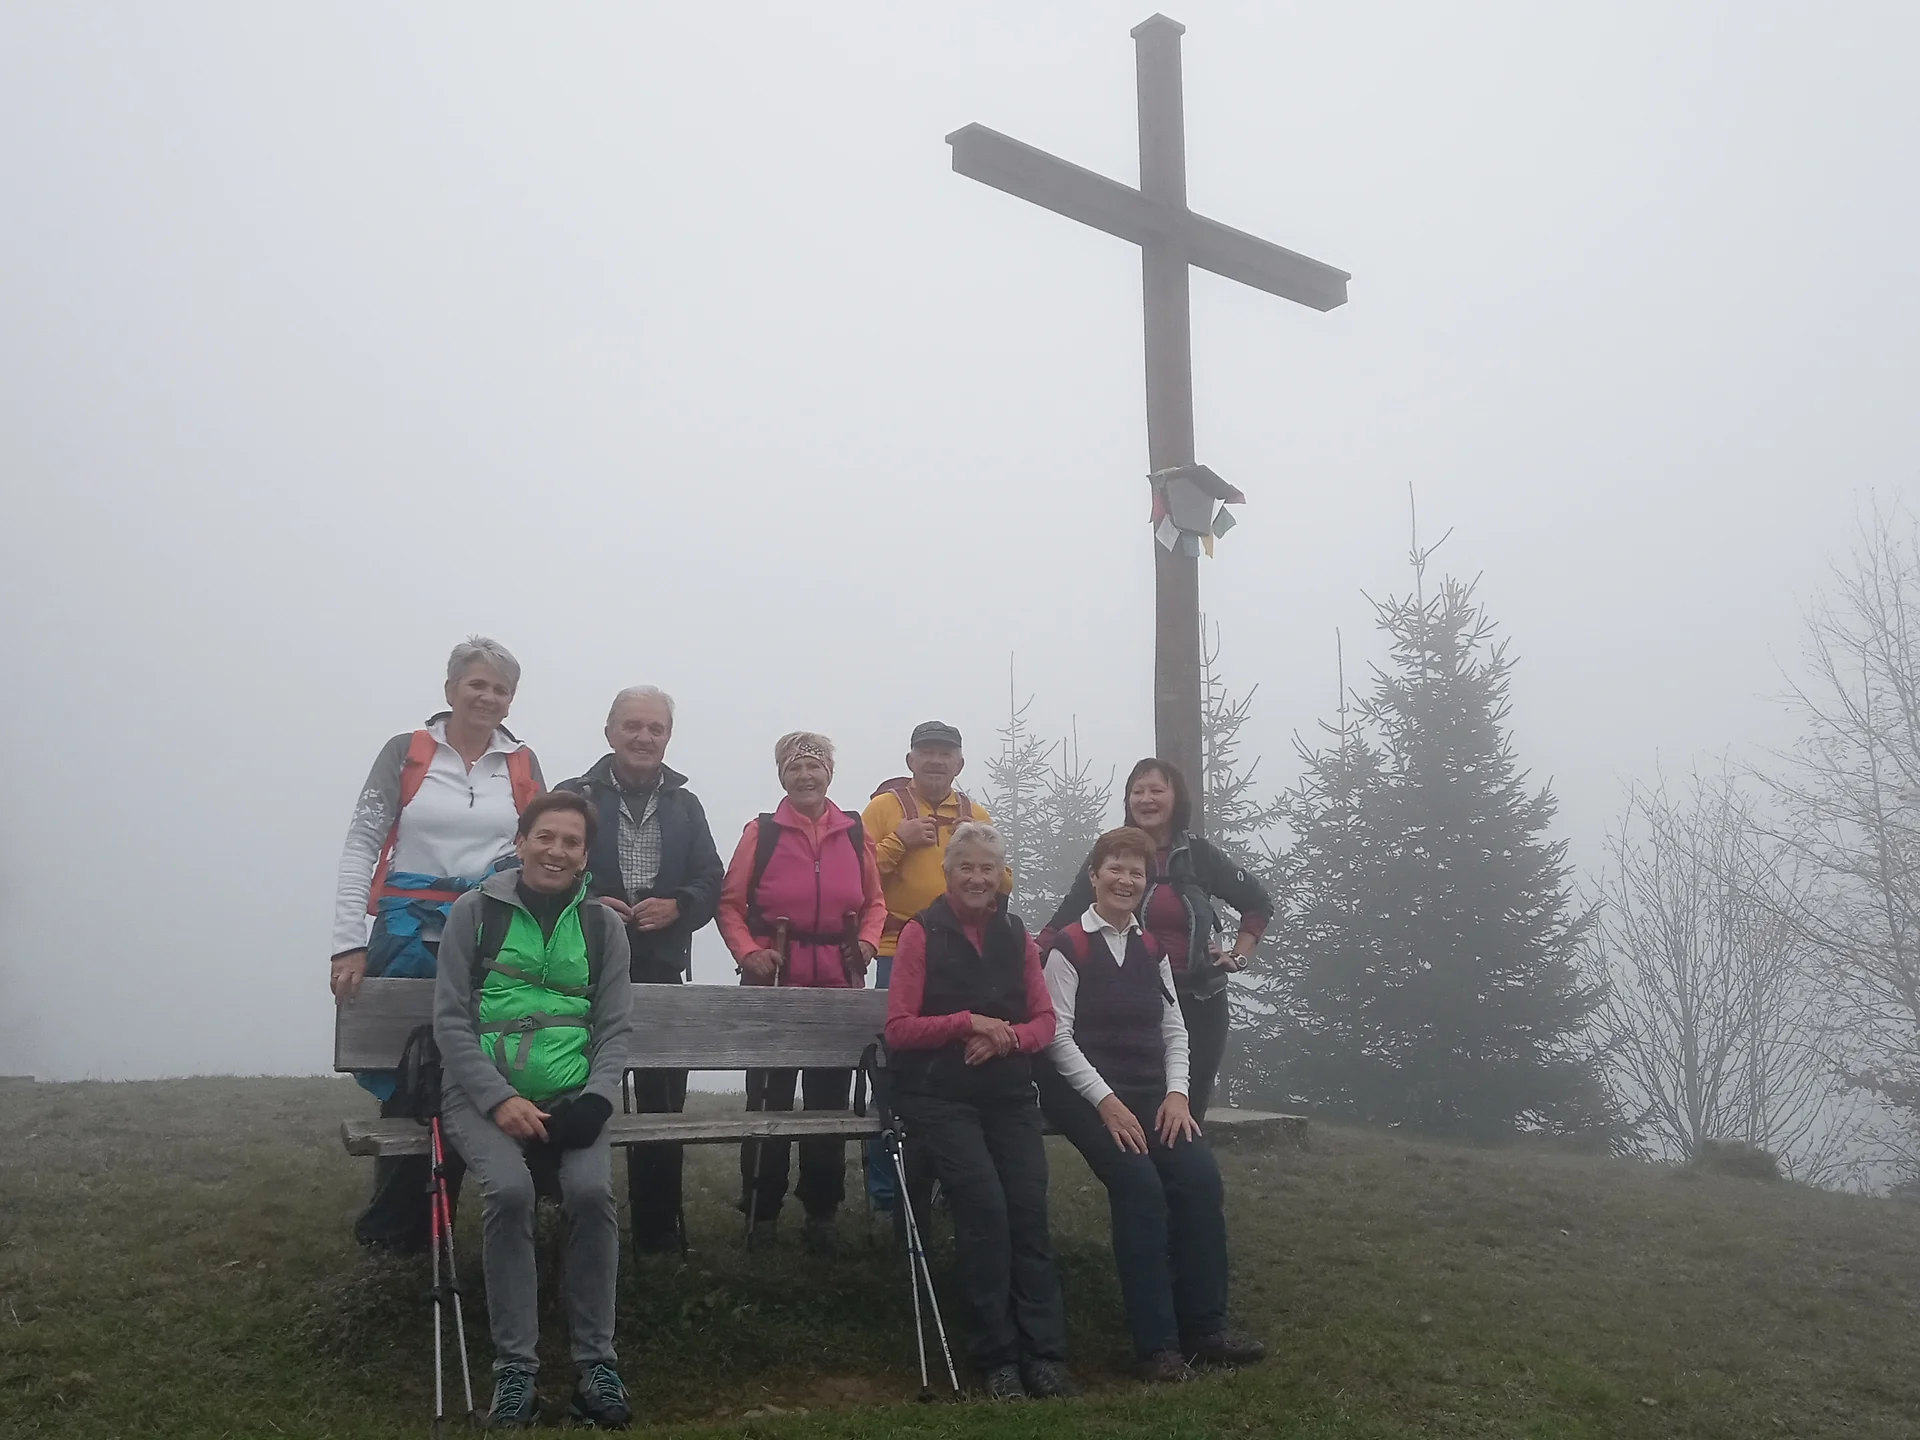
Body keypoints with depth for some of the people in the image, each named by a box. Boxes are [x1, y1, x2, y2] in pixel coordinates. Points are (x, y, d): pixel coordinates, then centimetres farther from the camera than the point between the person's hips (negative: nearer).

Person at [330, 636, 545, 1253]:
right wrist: (349, 944, -7)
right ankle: (389, 1227, 16)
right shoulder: (406, 753, 3)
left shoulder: (522, 764, 10)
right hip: (409, 938, -1)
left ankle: (428, 1226, 12)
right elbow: (360, 845, 0)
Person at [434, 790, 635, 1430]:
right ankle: (515, 1367, -19)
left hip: (570, 1098, 2)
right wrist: (500, 1100, -12)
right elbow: (451, 1021, 0)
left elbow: (615, 1030, 10)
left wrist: (595, 1100, -8)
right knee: (509, 1189, -31)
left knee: (592, 1190, -27)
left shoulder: (603, 925, 12)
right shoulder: (475, 911, 4)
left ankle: (596, 1363, -14)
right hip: (484, 1095, -2)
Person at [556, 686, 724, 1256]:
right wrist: (588, 905, -19)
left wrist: (676, 907, -11)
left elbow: (711, 883, 8)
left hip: (662, 973, 3)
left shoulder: (685, 806, 12)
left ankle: (658, 1226, 16)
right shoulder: (574, 796, 2)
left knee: (663, 1102, 6)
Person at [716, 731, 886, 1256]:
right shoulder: (761, 832, -1)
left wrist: (867, 942, -3)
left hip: (839, 985, 2)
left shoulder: (854, 833, 6)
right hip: (774, 983, -2)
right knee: (768, 1097, 3)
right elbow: (730, 904, 1)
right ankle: (761, 1211, 15)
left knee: (830, 1098, 8)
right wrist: (747, 952, -13)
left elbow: (874, 902, 14)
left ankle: (821, 1213, 19)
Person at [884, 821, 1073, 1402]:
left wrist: (1007, 1038, -10)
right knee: (984, 1203, -21)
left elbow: (1045, 1020, 11)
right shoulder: (922, 932, -1)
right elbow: (899, 1028, -4)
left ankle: (1043, 1354, -10)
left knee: (1029, 1206, -15)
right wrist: (968, 1021, -14)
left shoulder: (1015, 935, 11)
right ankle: (998, 1358, -11)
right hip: (940, 1097, -3)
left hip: (1009, 1095, 4)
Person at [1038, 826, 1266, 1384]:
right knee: (1140, 1184, -27)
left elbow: (1173, 1029, 13)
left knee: (1201, 1176, -20)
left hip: (1150, 1093, 5)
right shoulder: (1068, 947, -3)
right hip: (1085, 1094, -5)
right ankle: (1156, 1343, -20)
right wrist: (1107, 1102, -17)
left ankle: (1205, 1326, -11)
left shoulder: (1152, 949, 15)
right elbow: (1059, 1036, -9)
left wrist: (1176, 1093, -3)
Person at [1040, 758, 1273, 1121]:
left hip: (1200, 1001, 2)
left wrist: (1239, 956, 10)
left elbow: (1258, 902, 18)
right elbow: (1064, 921, -5)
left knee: (1191, 1108, 6)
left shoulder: (1197, 853, 4)